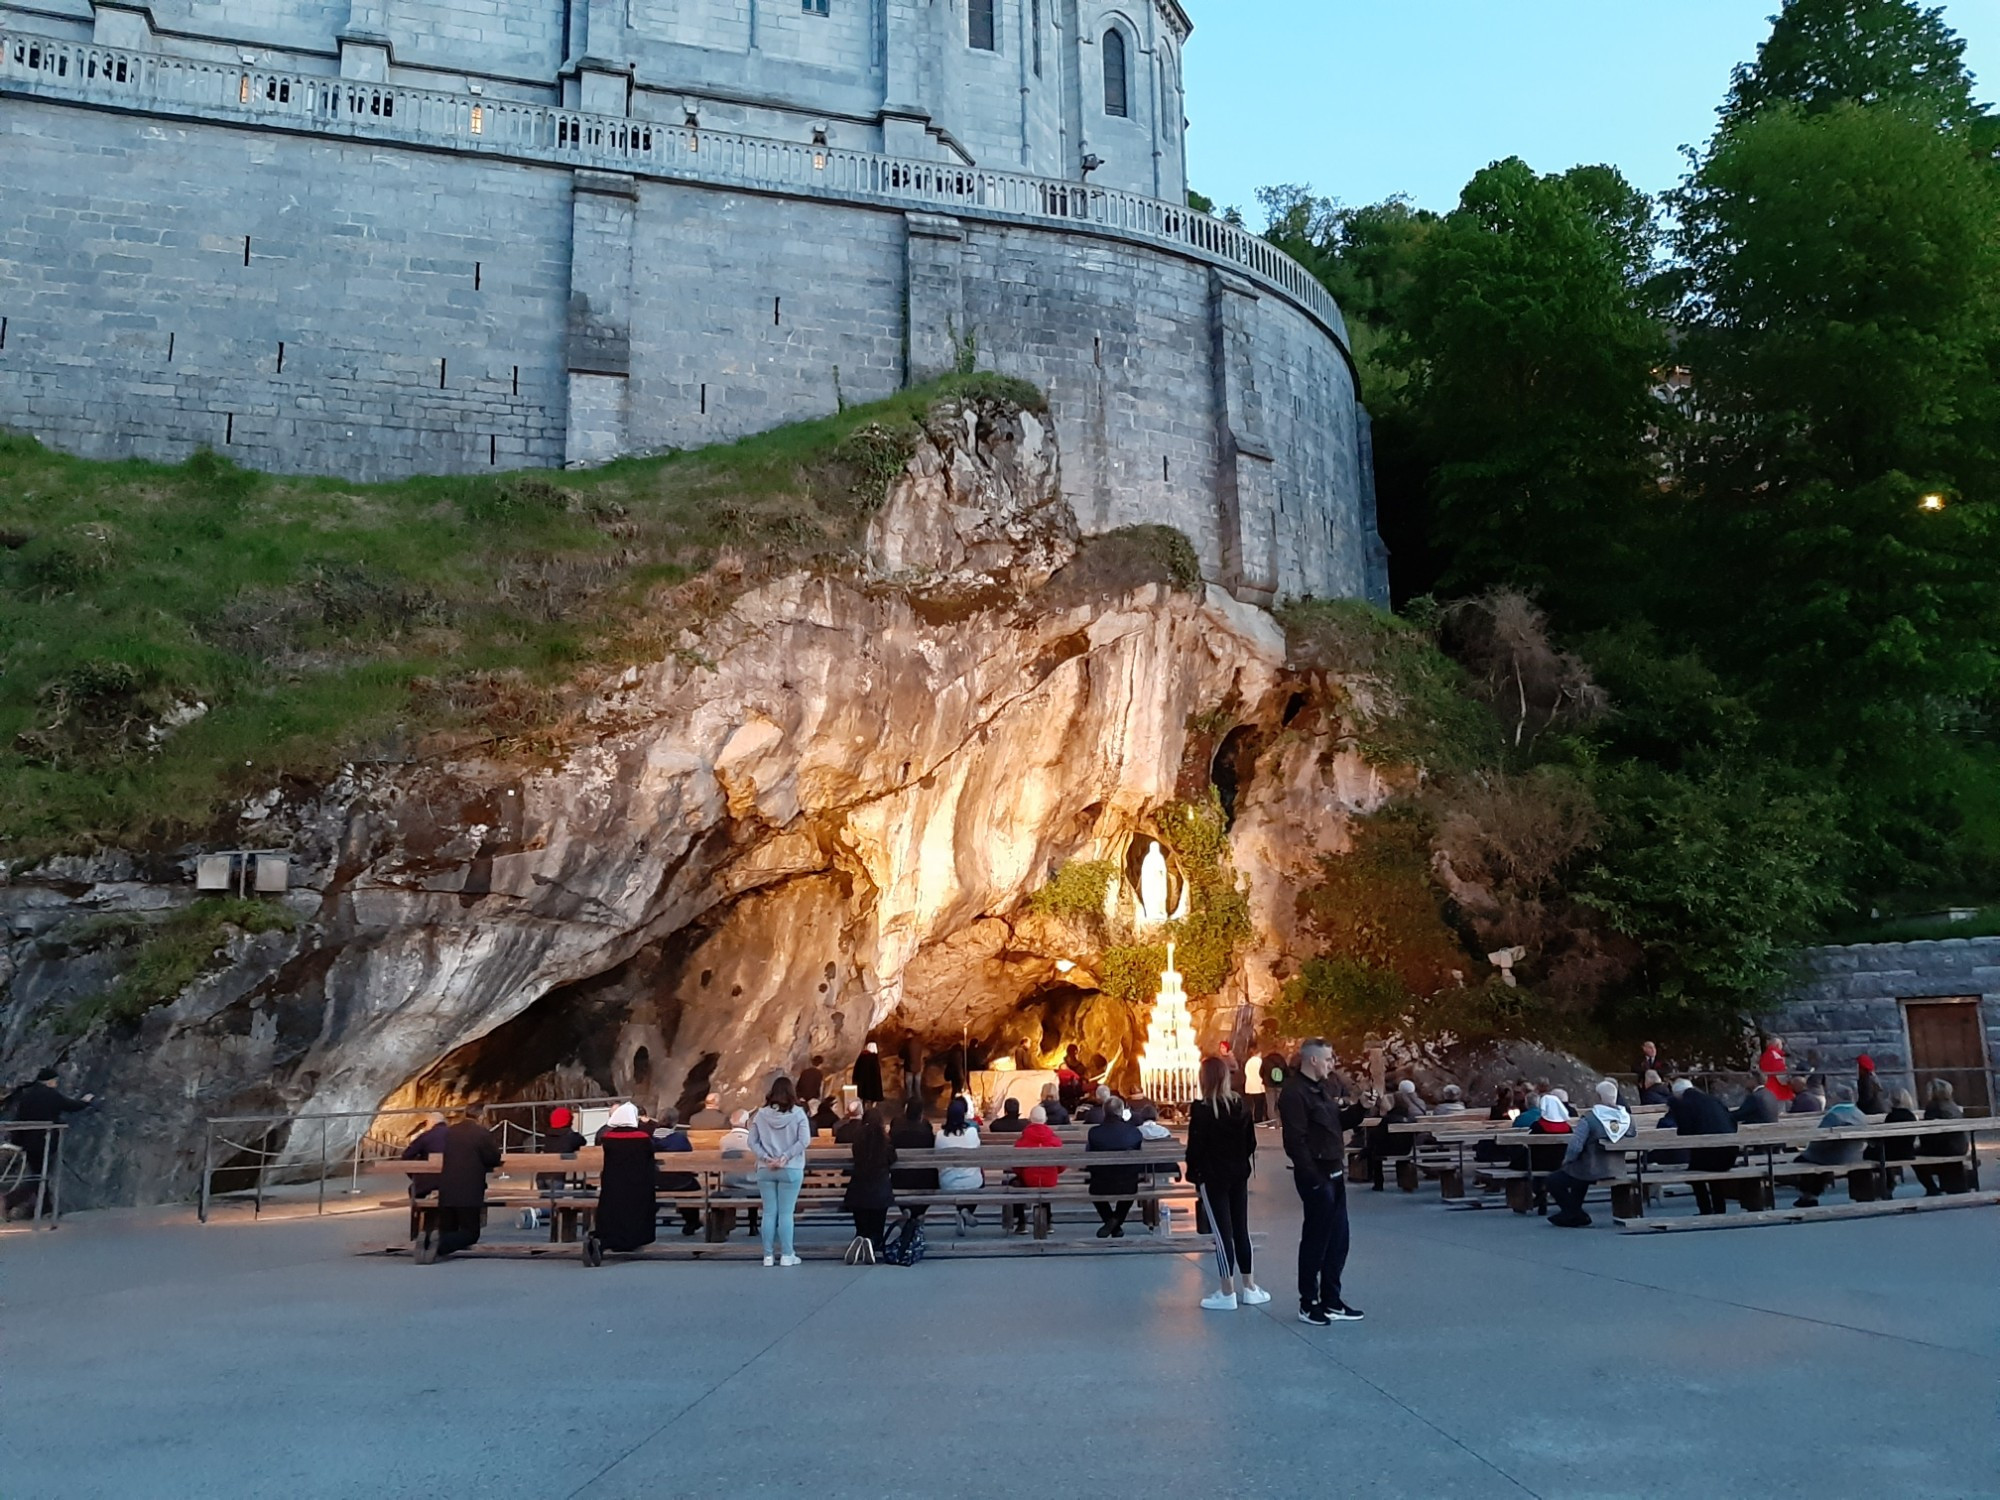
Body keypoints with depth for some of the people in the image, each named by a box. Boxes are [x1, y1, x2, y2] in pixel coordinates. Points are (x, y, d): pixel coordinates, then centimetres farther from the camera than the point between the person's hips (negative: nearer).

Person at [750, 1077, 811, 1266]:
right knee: (786, 1213, 1)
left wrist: (766, 1158, -6)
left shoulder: (761, 1114, 1)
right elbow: (804, 1140, -11)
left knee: (769, 1213, 7)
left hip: (765, 1170, 2)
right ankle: (787, 1255, 4)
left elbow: (752, 1141, -1)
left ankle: (768, 1255, 11)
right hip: (790, 1170, -2)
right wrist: (785, 1157, -12)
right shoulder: (797, 1113, -5)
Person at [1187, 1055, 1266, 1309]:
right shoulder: (1241, 1104, 2)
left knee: (1223, 1232, -1)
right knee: (1241, 1230, 13)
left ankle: (1227, 1293, 4)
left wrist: (1192, 1172, 0)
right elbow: (1251, 1141, 7)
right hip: (1239, 1174, 5)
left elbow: (1196, 1146, -13)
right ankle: (1249, 1287, 20)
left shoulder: (1201, 1109, -16)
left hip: (1213, 1176, -5)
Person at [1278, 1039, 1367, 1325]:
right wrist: (1314, 1178, -23)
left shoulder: (1321, 1089, 14)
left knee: (1338, 1239, 13)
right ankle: (1309, 1303, 10)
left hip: (1334, 1174, 10)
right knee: (1316, 1240, -1)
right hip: (1316, 1176, -10)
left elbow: (1340, 1123, 23)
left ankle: (1331, 1300, 23)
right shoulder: (1294, 1093, -17)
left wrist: (1360, 1108, 7)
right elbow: (1295, 1142, -22)